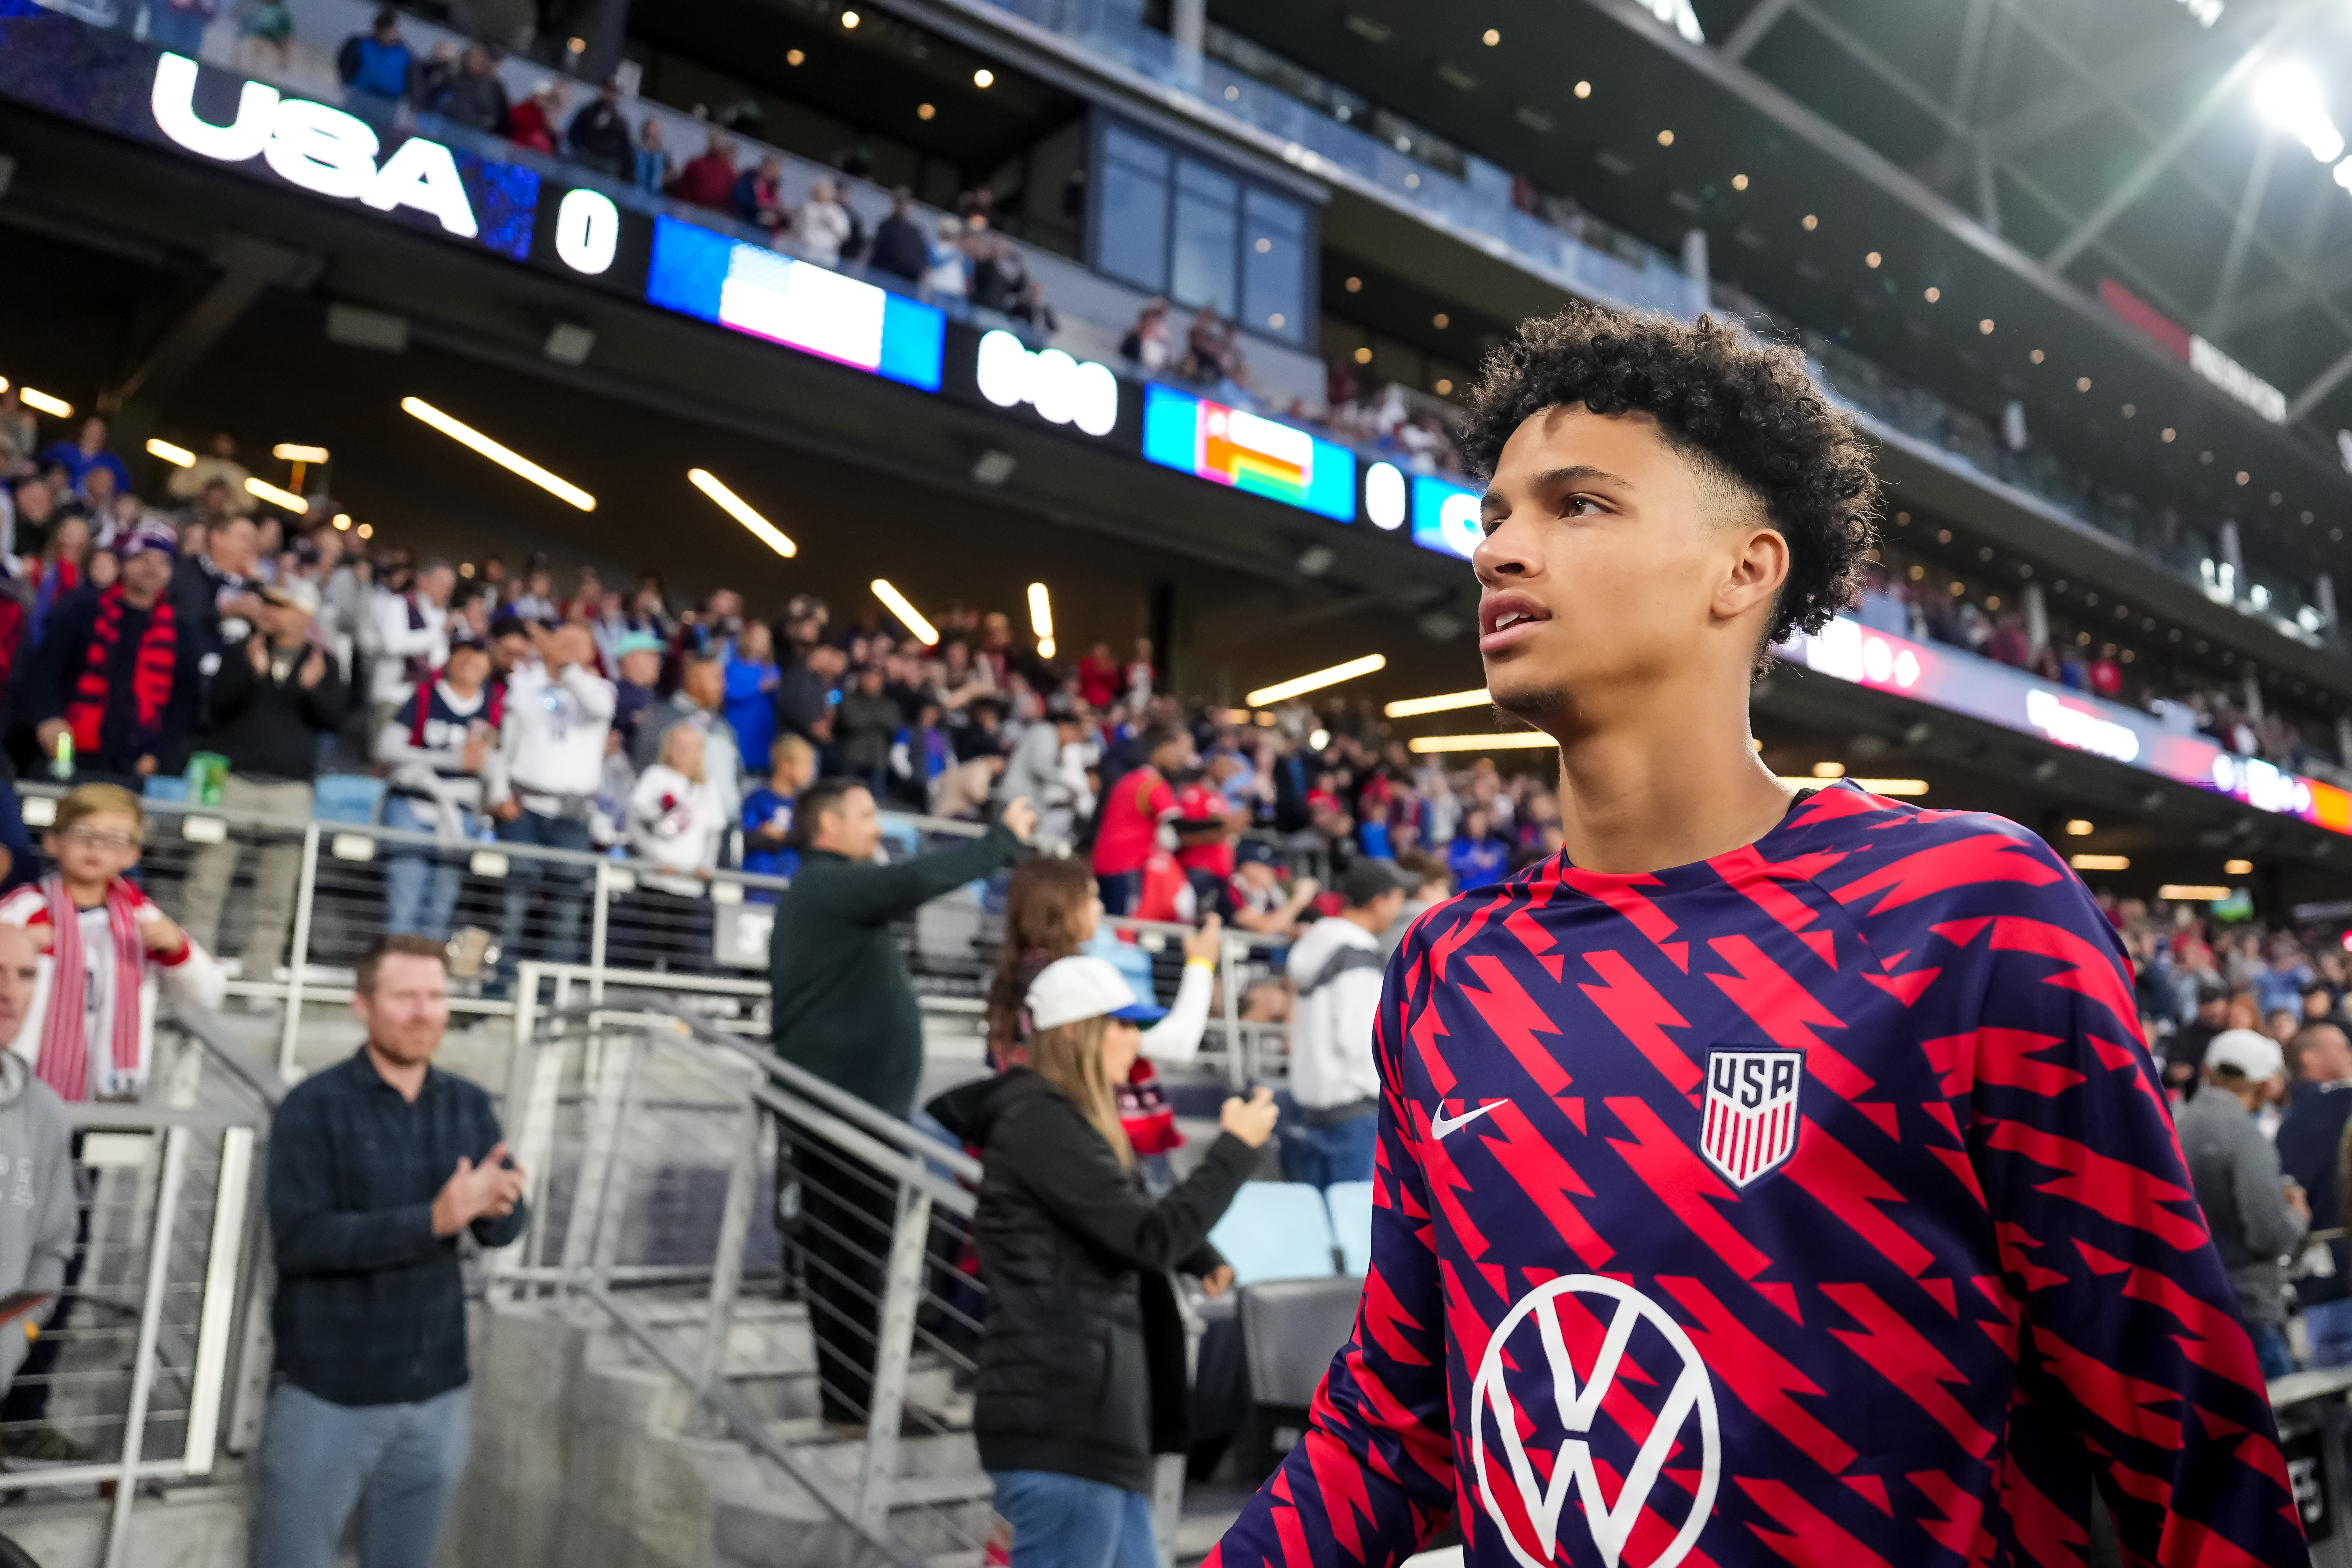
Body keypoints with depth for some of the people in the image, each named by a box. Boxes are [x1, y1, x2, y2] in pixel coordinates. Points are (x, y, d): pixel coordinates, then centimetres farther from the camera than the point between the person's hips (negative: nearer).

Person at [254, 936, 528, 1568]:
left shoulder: (469, 1106, 2)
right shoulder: (314, 1107, -11)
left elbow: (506, 1225, -3)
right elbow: (299, 1239, -20)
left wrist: (494, 1204, -27)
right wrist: (432, 1220, -29)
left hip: (436, 1395, 4)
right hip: (328, 1395, -4)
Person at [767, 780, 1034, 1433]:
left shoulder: (824, 891, 21)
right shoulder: (828, 886, -13)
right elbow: (915, 881, -27)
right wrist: (1003, 839, -20)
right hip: (847, 1101, -11)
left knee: (843, 1251, 13)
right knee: (851, 1255, -6)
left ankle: (849, 1392, 20)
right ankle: (851, 1399, -1)